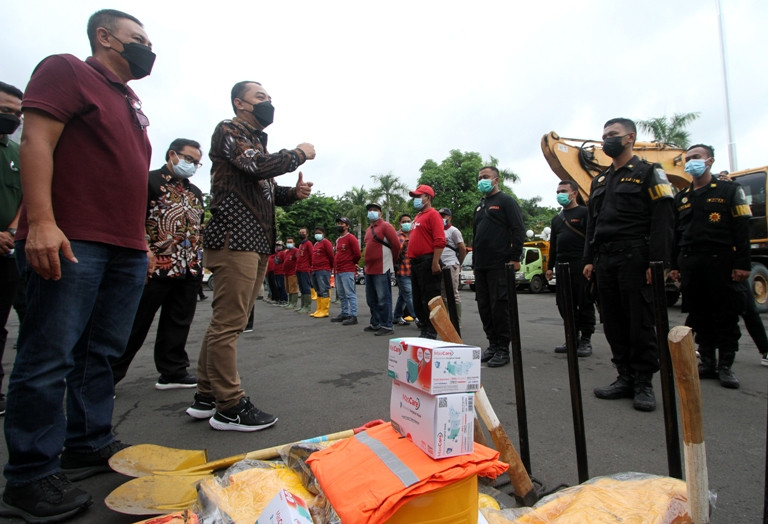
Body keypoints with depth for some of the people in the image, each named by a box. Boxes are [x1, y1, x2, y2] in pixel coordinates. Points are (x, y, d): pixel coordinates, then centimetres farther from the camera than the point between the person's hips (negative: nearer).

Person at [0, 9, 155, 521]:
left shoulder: (132, 104, 25)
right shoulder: (66, 70, 3)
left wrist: (142, 243, 21)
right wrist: (41, 222, -21)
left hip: (127, 249, 8)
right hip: (70, 243, -8)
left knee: (102, 353, 9)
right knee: (51, 357, -4)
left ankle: (90, 446, 20)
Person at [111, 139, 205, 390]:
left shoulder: (195, 192, 20)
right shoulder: (149, 181, -1)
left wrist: (199, 260, 15)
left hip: (189, 269, 6)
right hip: (155, 267, -6)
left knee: (178, 325, 12)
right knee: (135, 324, 1)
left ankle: (174, 372, 23)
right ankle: (108, 376, 15)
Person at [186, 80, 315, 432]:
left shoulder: (256, 140, 28)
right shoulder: (229, 131, 0)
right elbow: (260, 166, -18)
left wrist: (293, 193, 7)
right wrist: (299, 154, -2)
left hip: (255, 242, 10)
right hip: (234, 239, -10)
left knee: (227, 322, 11)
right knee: (228, 323, -7)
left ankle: (206, 397, 21)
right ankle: (229, 407, 0)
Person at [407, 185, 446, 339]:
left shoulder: (433, 214, -7)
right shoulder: (418, 216, 21)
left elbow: (440, 241, -17)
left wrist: (435, 263, -22)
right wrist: (412, 261, 17)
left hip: (427, 262, -10)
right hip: (415, 263, 10)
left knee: (429, 299, -5)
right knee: (418, 299, 13)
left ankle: (431, 332, 2)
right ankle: (425, 328, 23)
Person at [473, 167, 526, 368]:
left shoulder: (506, 201, -1)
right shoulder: (480, 206, 22)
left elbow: (519, 231, -10)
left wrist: (515, 258, -16)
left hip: (500, 266, -7)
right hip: (481, 266, 8)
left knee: (499, 306, -5)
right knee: (484, 307, 9)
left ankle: (503, 349, 4)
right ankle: (493, 344, 20)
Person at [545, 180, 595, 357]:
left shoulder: (585, 213, -1)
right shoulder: (556, 219, 19)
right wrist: (550, 266, 17)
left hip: (581, 266, -6)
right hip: (562, 266, 7)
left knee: (584, 303, 0)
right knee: (565, 304, 8)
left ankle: (586, 340, 9)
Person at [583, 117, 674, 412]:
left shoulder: (648, 173, 1)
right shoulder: (599, 181, 20)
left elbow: (663, 221, -8)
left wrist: (657, 263, -16)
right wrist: (589, 260, 12)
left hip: (635, 260, -6)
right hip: (605, 262, 7)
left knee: (640, 323, -2)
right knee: (614, 324, 8)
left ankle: (644, 384, 9)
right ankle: (625, 378, 18)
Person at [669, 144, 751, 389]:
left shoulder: (729, 191, 3)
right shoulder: (681, 198, 15)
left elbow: (742, 230, -4)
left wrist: (742, 264, -12)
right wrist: (675, 265, 9)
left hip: (721, 262, -4)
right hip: (690, 265, 4)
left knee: (726, 315, 1)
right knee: (699, 316, 8)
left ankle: (726, 366, 10)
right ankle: (707, 362, 18)